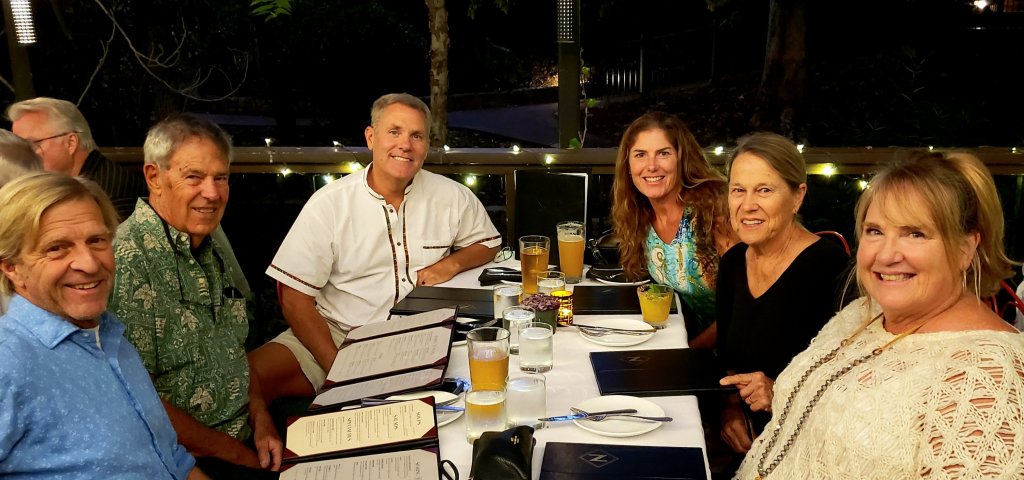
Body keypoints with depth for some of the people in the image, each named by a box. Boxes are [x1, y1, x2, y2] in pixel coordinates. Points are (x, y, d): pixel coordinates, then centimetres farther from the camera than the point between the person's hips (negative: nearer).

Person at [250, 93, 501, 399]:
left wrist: (451, 264, -3)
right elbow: (295, 300, -6)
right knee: (250, 376, -27)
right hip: (336, 337, -2)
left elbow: (488, 244, 21)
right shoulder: (329, 203, -4)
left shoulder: (451, 197, 4)